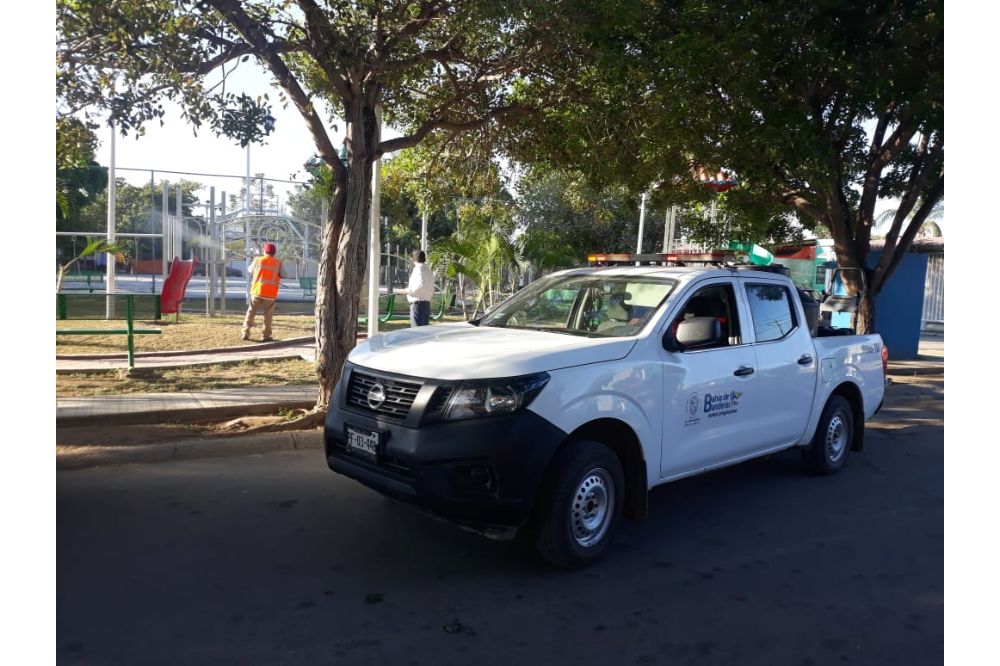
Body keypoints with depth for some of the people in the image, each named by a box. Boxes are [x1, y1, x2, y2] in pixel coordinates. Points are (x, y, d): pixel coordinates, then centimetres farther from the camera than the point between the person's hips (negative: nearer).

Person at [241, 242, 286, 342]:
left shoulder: (258, 260, -1)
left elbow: (250, 270, 13)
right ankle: (266, 336, 7)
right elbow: (283, 275, 1)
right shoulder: (278, 263, -3)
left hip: (257, 291, 1)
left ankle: (246, 333, 9)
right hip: (270, 293, -1)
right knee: (268, 315, 9)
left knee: (251, 312, 12)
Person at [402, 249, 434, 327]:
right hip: (427, 304, 9)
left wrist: (408, 290, -11)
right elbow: (431, 290, 18)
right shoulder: (428, 270, 16)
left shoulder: (418, 269, -10)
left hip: (417, 303, -9)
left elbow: (421, 285, -23)